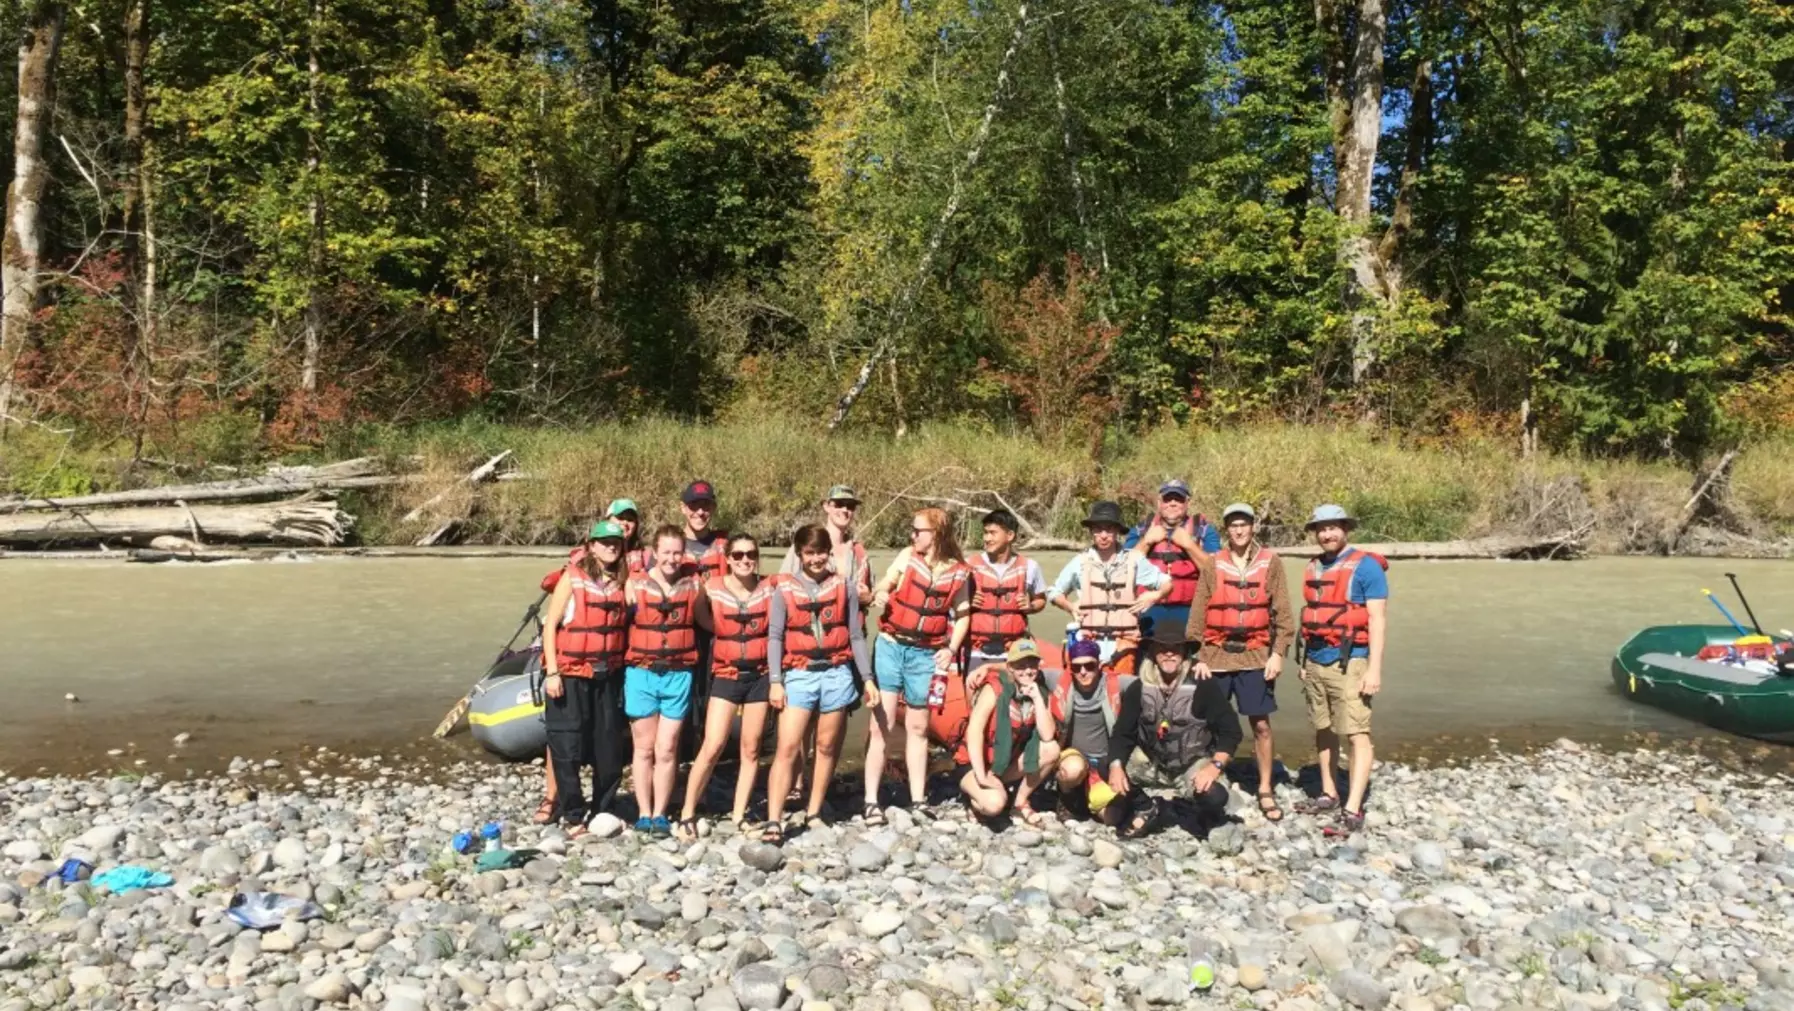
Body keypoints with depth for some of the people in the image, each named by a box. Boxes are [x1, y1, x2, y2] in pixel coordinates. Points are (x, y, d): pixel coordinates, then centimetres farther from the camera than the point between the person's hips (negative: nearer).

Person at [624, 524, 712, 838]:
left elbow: (707, 623, 16)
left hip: (678, 675, 1)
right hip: (641, 673, -1)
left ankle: (660, 815, 13)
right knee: (644, 748, 8)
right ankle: (644, 813, 16)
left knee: (667, 750, 4)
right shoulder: (635, 586, -3)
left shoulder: (692, 586, 2)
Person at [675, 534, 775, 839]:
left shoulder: (770, 588, -3)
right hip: (726, 676, -2)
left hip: (760, 676, 2)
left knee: (751, 750, 7)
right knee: (711, 748, -9)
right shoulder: (713, 590, -5)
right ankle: (687, 814, 2)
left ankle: (738, 816, 17)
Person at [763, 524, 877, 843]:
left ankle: (813, 814, 20)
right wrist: (776, 681, -8)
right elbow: (775, 637, 0)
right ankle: (773, 822, -10)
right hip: (799, 675, -2)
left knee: (827, 747, 9)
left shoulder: (843, 588, 5)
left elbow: (856, 637, 8)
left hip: (836, 674, 2)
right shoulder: (785, 590, 2)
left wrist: (868, 678, 4)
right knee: (788, 748, -9)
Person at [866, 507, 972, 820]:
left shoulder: (959, 572, 1)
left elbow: (963, 616, 9)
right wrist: (879, 595, -21)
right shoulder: (907, 557, -1)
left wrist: (951, 649, -4)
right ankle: (871, 801, 0)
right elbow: (883, 585, 2)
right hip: (891, 646, -1)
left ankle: (918, 800, 20)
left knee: (917, 728, 12)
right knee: (881, 724, -3)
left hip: (926, 654, 1)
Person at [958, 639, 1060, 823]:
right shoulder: (995, 688, -19)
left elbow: (1047, 736, -14)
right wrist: (982, 777, -33)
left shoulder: (1039, 693, -3)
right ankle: (977, 795, 2)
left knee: (1051, 750, -17)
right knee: (995, 803, -35)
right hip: (973, 764, -6)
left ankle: (1020, 802, 0)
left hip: (1007, 764, 6)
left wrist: (1037, 697, -21)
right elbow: (974, 730, -28)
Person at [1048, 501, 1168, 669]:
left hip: (1122, 643, 0)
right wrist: (1070, 607, 1)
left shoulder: (1133, 561, 5)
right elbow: (1054, 592, 17)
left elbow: (1166, 582, 14)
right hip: (1089, 642, 0)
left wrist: (1155, 596, -4)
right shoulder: (1080, 562, 5)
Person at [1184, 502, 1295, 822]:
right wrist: (1197, 656, -2)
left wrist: (1278, 652, -5)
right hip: (1216, 655, 1)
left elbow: (1282, 612, 2)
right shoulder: (1213, 564, 3)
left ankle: (1265, 791, 15)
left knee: (1261, 724, 4)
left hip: (1255, 655, -1)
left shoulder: (1270, 562, 2)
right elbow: (1198, 613, 2)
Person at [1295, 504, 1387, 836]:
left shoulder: (1365, 566, -7)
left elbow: (1377, 619, -11)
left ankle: (1353, 811, -10)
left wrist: (1374, 668, -16)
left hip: (1349, 662, -7)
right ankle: (1328, 794, 24)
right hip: (1316, 660, 7)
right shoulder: (1313, 568, 12)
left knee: (1358, 734, -8)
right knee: (1323, 730, 13)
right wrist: (1304, 661, 17)